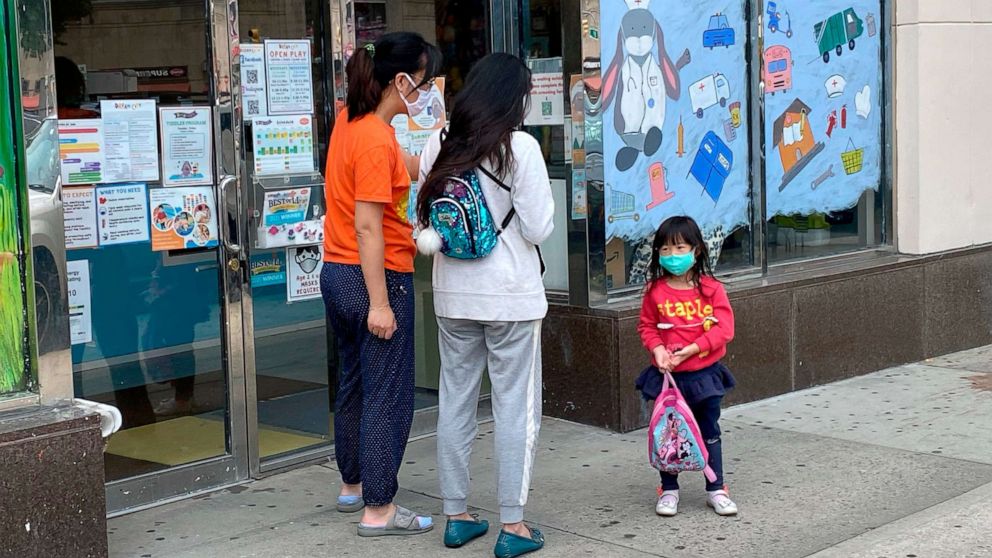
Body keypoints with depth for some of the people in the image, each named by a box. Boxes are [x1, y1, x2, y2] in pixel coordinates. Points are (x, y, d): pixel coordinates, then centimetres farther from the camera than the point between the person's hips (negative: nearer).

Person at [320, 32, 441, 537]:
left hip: (337, 272, 10)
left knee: (354, 383, 22)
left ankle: (352, 485, 36)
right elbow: (368, 226, -24)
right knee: (389, 396, 0)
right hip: (376, 278, -10)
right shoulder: (377, 141, -20)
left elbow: (401, 168, 14)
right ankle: (378, 510, 5)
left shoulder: (350, 119, 7)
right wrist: (380, 304, -23)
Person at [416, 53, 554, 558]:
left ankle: (456, 516, 21)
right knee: (516, 407, 3)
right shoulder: (520, 147, -12)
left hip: (453, 294, 5)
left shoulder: (439, 145, 2)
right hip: (511, 296, -5)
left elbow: (423, 220, 8)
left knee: (455, 401, 13)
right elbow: (539, 229, -11)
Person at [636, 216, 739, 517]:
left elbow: (724, 328, -11)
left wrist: (692, 349, -20)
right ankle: (669, 489, 22)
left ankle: (716, 489, 20)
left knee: (709, 432, 9)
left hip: (704, 373, -1)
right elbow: (647, 326, 4)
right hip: (668, 375, 1)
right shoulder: (655, 291, -3)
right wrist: (657, 349, -16)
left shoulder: (711, 289, -7)